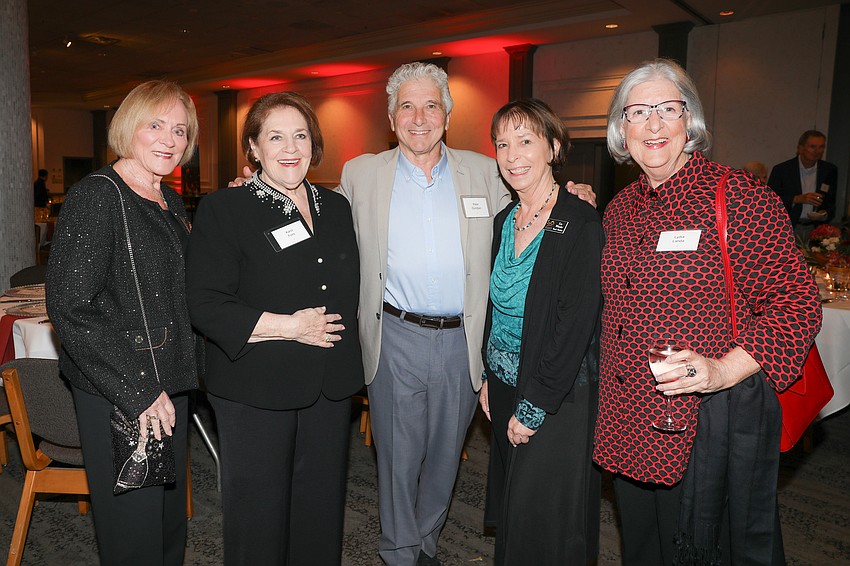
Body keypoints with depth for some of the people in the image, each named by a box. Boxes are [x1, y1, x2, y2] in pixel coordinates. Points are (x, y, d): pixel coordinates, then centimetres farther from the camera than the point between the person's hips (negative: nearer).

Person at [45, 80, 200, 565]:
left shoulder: (171, 201, 10)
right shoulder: (97, 196, -15)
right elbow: (70, 304, -20)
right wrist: (138, 389, -20)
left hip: (170, 383, 8)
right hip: (118, 394, -8)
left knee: (171, 507, 20)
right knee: (134, 526, 6)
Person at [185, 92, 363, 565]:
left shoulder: (335, 207, 10)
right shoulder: (225, 209, -7)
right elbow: (205, 305, -14)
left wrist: (346, 356, 11)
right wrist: (288, 327, -18)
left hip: (330, 386, 5)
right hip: (256, 391, -4)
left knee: (323, 508, 16)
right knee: (259, 514, 9)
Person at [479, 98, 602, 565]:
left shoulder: (581, 223, -16)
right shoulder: (504, 220, 6)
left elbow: (576, 323, -19)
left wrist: (533, 407, -17)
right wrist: (488, 378, 8)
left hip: (559, 396, -7)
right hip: (505, 385, 7)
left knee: (547, 521, 6)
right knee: (509, 512, 20)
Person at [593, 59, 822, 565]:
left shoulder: (739, 197, -11)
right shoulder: (620, 209, 8)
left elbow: (797, 303, -13)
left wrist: (724, 370, -24)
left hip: (716, 421, -6)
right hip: (630, 423, 6)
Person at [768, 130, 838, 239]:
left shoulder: (830, 170, 8)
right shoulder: (781, 169, -2)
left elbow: (832, 202, 14)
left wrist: (825, 215, -7)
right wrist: (797, 199, -18)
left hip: (815, 229, 3)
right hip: (787, 229, -2)